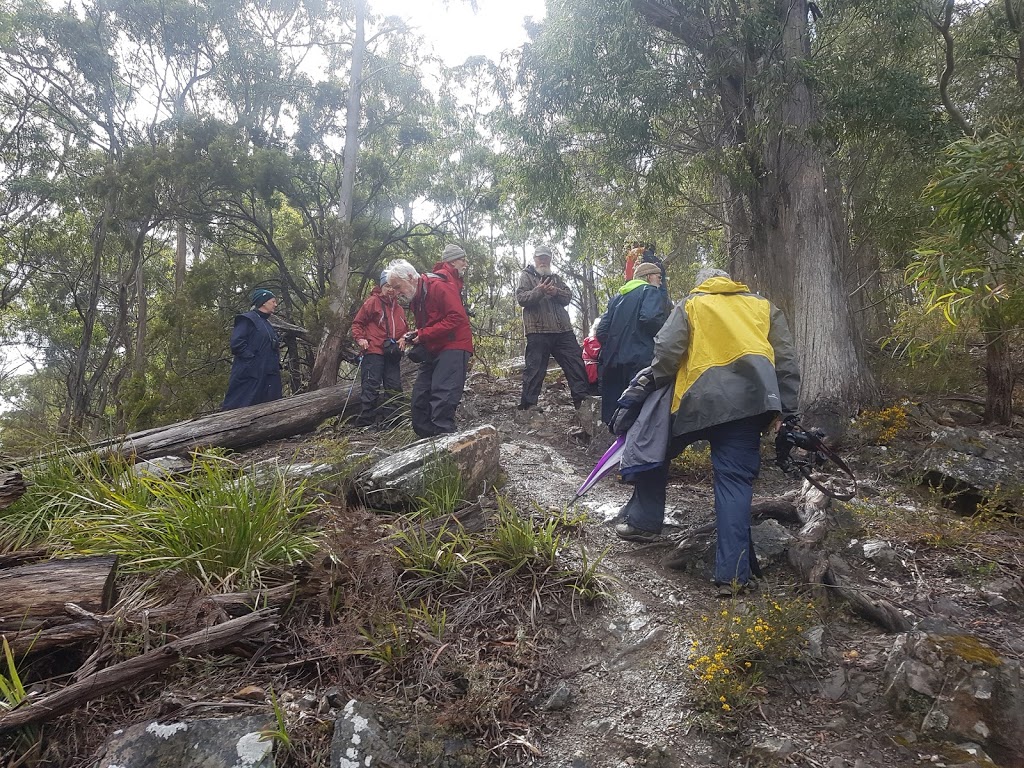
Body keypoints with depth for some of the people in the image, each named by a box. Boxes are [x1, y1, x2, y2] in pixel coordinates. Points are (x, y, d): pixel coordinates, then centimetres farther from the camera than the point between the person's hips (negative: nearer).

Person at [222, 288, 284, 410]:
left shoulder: (267, 324, 23)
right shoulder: (247, 319, -3)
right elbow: (237, 343, -15)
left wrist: (276, 362, 10)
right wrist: (253, 359, -16)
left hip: (268, 376, 9)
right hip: (250, 375, -9)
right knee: (238, 410, -10)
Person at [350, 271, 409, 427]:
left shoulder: (398, 308, 21)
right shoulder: (372, 302, 2)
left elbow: (403, 329, 30)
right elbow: (357, 323, 2)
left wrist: (405, 337, 8)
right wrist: (360, 338, -14)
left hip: (392, 354, 7)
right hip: (374, 351, -7)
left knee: (394, 387, 5)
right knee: (371, 386, -11)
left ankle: (388, 418, 11)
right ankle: (366, 419, -10)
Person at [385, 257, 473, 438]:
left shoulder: (439, 287, -14)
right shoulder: (415, 298, 16)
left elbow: (457, 318, -22)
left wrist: (423, 334, -20)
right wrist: (411, 337, 1)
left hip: (453, 347, -9)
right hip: (432, 351, 10)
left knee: (442, 398, -19)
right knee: (420, 398, 4)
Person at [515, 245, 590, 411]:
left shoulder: (555, 278, 24)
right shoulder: (526, 276, 9)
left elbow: (568, 296, 12)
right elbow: (521, 298, -6)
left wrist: (556, 292, -9)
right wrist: (538, 291, -22)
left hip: (563, 329, 5)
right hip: (538, 331, -5)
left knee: (576, 363, 3)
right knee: (535, 368, -4)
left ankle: (581, 399, 9)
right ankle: (528, 405, 0)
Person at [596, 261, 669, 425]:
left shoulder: (618, 297, 22)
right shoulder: (651, 292, 2)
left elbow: (601, 331, 16)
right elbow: (649, 318, -19)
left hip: (613, 361, 7)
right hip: (640, 360, -7)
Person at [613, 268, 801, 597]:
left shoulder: (690, 304, 18)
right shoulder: (763, 306, 25)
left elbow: (666, 350, 3)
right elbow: (786, 360, 19)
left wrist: (658, 384, 19)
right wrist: (786, 409, 19)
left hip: (698, 399, -1)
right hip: (749, 401, 2)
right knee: (735, 480, 1)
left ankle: (643, 521, 30)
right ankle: (732, 574, -5)